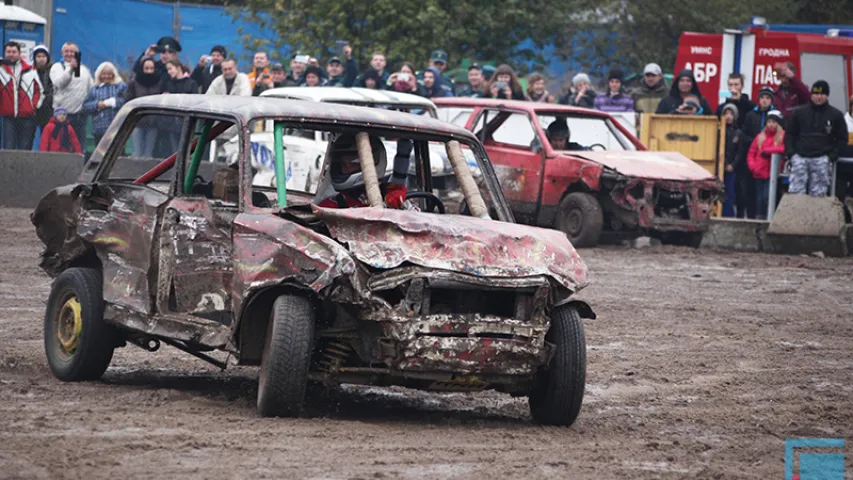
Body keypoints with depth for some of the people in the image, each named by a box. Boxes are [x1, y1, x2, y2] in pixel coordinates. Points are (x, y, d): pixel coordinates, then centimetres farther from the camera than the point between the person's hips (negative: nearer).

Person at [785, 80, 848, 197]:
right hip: (800, 158, 1)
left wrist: (832, 156, -3)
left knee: (817, 195, -3)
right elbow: (790, 134, 15)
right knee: (795, 192, -7)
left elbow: (842, 139, 10)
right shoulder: (800, 113, 12)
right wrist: (791, 153, 1)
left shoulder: (836, 115, 8)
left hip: (822, 160, -1)